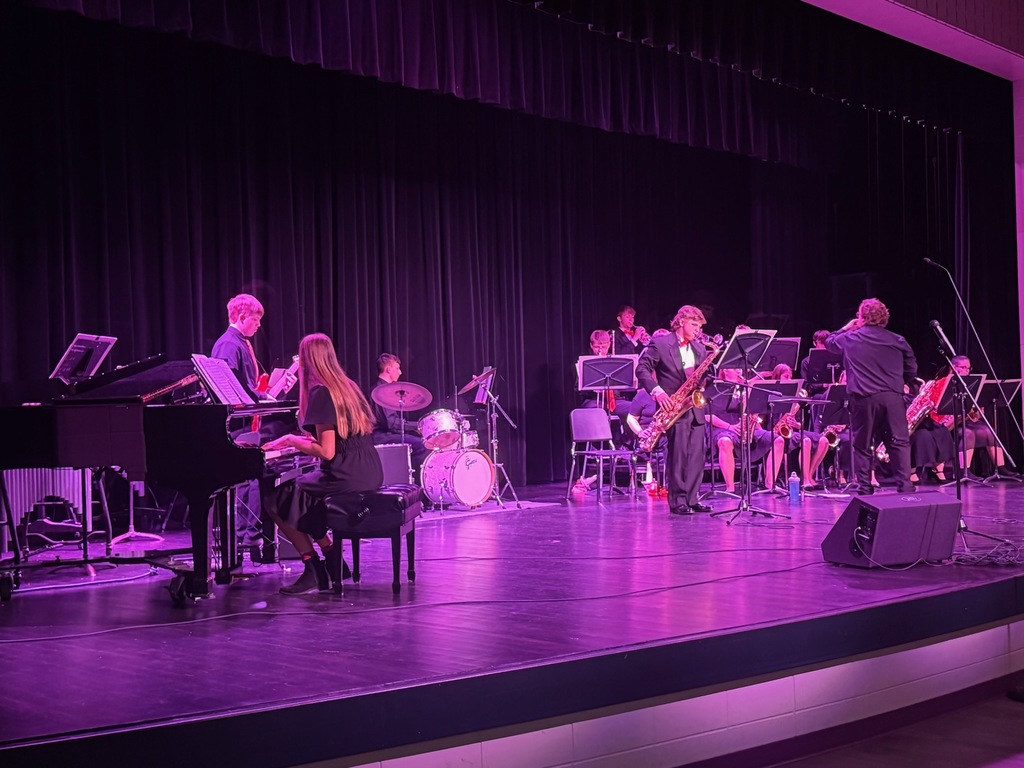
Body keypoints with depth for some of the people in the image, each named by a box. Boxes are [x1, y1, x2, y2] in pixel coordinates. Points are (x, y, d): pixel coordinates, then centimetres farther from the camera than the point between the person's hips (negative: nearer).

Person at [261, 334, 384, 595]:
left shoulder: (321, 393, -13)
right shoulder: (348, 386, 13)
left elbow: (327, 452, -18)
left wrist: (291, 440, -5)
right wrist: (308, 439, 21)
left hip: (346, 478, -9)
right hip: (370, 475, 9)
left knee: (275, 497, 4)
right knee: (303, 487, 25)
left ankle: (315, 572, 2)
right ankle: (333, 560, 18)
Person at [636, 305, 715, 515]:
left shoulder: (700, 349, 16)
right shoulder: (659, 345, -2)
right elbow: (642, 369, -7)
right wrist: (656, 391, -20)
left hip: (696, 406, 6)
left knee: (696, 454, 4)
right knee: (678, 454, -8)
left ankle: (692, 498, 11)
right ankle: (677, 500, -3)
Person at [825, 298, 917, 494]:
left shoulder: (850, 338, 3)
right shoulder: (897, 340, 6)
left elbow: (829, 342, 23)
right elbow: (911, 370, 9)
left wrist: (846, 328, 31)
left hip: (863, 399, -1)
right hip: (893, 397, 1)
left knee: (862, 445, 7)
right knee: (899, 443, 5)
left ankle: (864, 488, 7)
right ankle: (905, 486, 0)